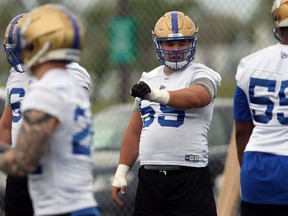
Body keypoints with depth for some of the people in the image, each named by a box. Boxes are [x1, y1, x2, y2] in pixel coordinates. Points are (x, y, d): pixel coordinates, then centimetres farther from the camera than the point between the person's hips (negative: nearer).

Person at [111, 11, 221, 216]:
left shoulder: (201, 75, -1)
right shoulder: (148, 80, 18)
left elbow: (195, 97, -26)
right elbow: (134, 131, 21)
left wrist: (158, 94, -42)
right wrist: (121, 171, 13)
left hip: (189, 178, -6)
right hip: (149, 177, 6)